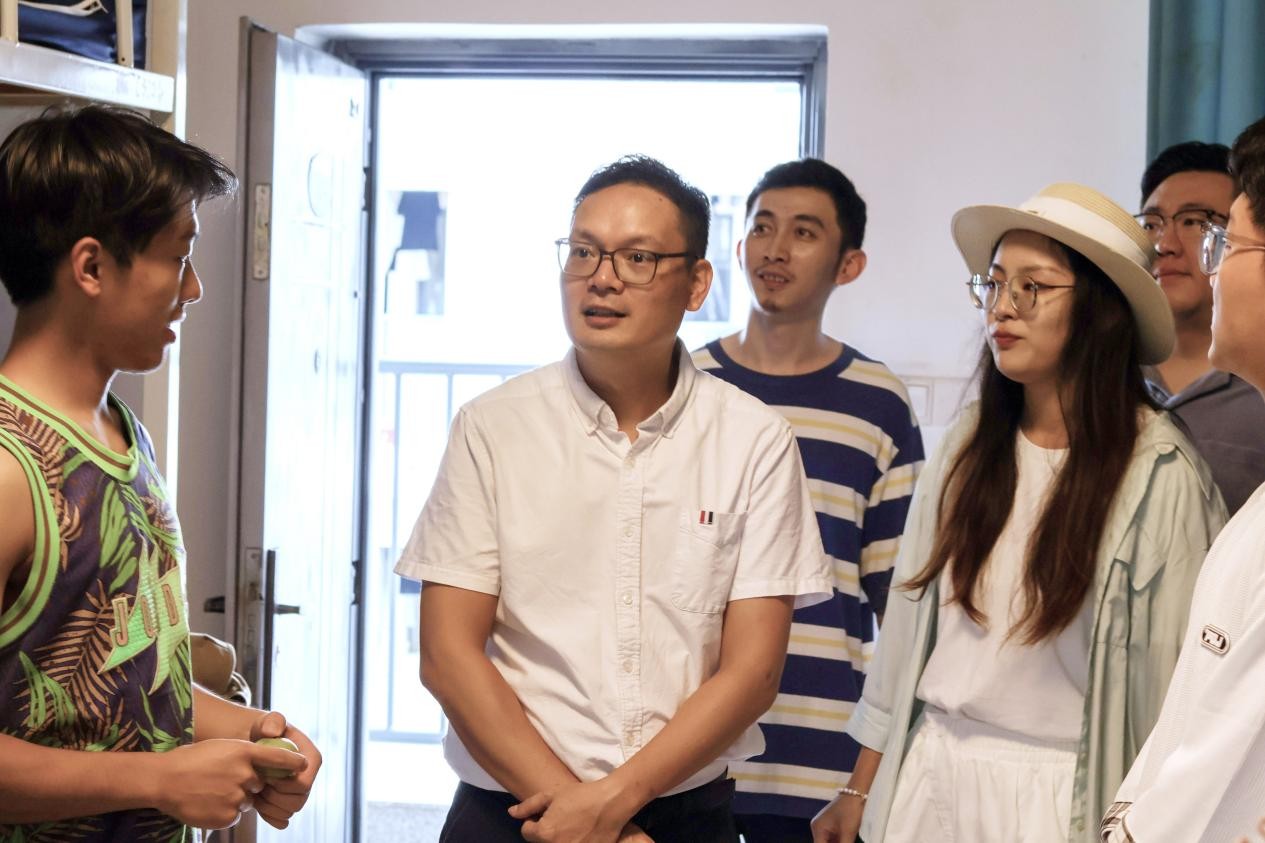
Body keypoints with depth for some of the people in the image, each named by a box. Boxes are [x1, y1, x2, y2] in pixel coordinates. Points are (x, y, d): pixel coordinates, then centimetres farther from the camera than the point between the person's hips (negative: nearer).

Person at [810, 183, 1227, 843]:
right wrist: (861, 789, 8)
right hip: (929, 773, 4)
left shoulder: (1159, 474, -13)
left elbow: (1172, 675, -9)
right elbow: (906, 622, 6)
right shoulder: (968, 446, 2)